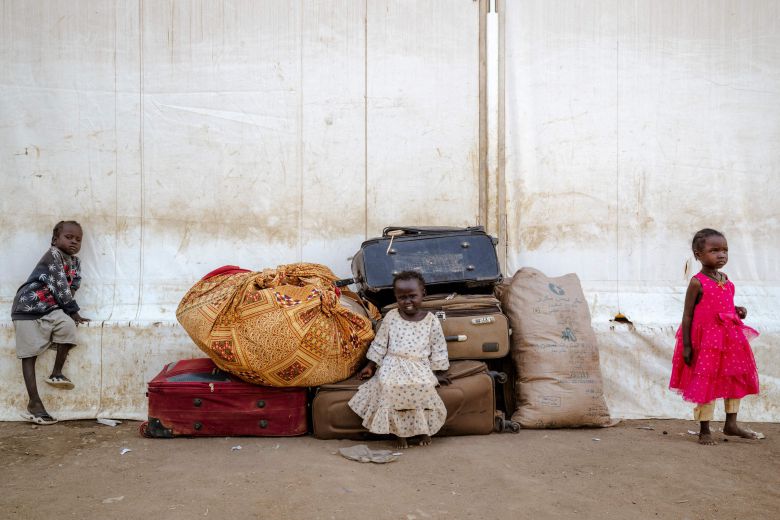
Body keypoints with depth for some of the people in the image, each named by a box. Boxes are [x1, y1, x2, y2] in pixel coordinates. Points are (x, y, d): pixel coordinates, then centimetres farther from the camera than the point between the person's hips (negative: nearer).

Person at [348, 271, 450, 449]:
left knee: (423, 386, -30)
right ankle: (400, 431, -13)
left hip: (420, 367, -1)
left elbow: (438, 348, 9)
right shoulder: (391, 317, 6)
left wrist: (439, 372, 7)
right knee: (390, 386, -29)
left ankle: (423, 429, -7)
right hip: (393, 365, 1)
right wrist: (370, 365, 9)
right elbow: (379, 343, 11)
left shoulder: (431, 320, 4)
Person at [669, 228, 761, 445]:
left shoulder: (726, 280, 8)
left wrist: (738, 311, -1)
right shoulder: (697, 282, -13)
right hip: (706, 340, -7)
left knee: (736, 378, 15)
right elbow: (687, 315, -12)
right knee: (706, 382, 0)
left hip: (729, 337, 8)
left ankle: (731, 423, 30)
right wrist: (686, 346, -15)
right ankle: (704, 431, 12)